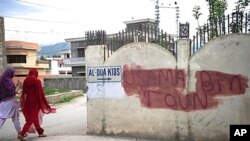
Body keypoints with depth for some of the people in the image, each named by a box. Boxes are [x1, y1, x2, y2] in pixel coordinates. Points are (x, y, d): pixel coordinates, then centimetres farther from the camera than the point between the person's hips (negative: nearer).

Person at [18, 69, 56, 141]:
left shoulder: (26, 81, 1)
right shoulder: (37, 81, -14)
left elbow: (24, 92, 5)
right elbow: (41, 93, -13)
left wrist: (23, 102, 15)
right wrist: (46, 105, -6)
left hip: (28, 101, 6)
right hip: (35, 102, -6)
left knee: (34, 117, 18)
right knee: (32, 118, 0)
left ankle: (40, 132, 28)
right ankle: (21, 134, -8)